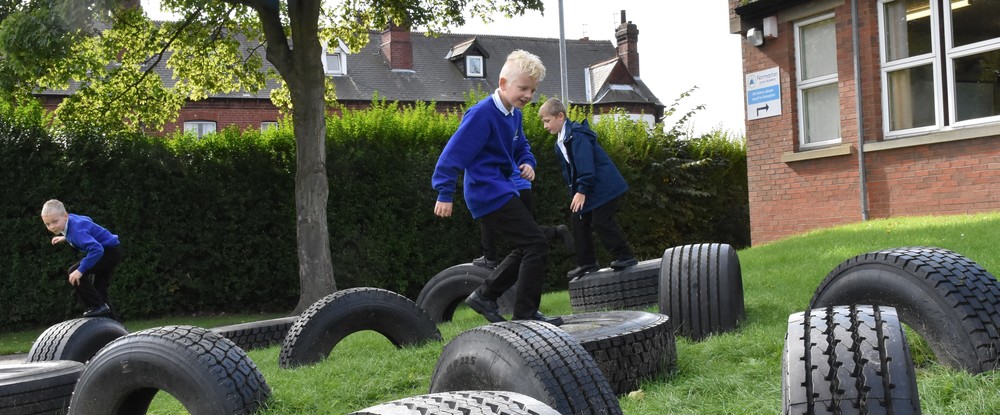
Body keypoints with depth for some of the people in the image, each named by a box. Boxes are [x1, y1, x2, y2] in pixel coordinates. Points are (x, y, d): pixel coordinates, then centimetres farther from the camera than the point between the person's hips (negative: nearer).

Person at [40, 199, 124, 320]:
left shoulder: (76, 230, -29)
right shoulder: (71, 219, -2)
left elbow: (96, 249, -41)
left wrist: (81, 270, -40)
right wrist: (66, 238, 21)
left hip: (111, 252, -11)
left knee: (74, 273, -20)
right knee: (99, 290, 18)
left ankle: (98, 306, -11)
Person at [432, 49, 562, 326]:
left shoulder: (514, 114, 11)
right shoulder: (482, 114, -17)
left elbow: (521, 147, 24)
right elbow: (455, 151, -19)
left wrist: (527, 163, 1)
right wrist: (445, 192, -20)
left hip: (503, 192, 10)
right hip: (490, 193, -10)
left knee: (527, 249, 16)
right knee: (536, 245, -12)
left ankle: (485, 295, 24)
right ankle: (525, 314, -6)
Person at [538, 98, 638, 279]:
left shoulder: (577, 135, -19)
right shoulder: (560, 143, 12)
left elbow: (585, 165, -26)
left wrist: (581, 190, -26)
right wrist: (574, 191, 11)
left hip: (603, 186, -10)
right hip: (586, 189, 10)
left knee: (601, 222, -11)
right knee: (579, 223, 10)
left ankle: (625, 256, -2)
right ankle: (587, 263, 16)